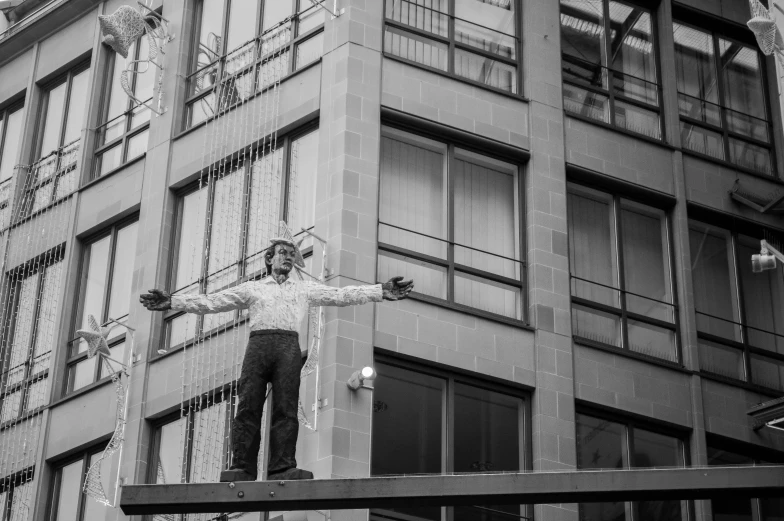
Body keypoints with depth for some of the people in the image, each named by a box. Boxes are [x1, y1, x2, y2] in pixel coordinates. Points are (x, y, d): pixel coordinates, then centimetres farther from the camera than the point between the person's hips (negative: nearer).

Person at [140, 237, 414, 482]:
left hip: (289, 345, 0)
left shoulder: (305, 289, 25)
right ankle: (242, 468, -14)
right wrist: (172, 301, 8)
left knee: (286, 408, -11)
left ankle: (283, 468, -17)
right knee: (248, 407, -11)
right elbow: (211, 302, 17)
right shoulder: (252, 288, 23)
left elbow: (341, 295, 17)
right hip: (259, 342, 0)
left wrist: (382, 290, 6)